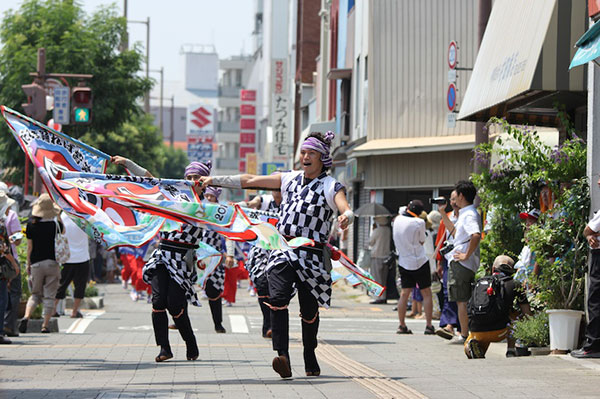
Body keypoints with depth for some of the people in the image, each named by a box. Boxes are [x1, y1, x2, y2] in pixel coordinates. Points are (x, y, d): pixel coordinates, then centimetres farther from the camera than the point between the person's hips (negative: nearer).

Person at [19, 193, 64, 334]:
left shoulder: (31, 225, -3)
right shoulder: (56, 224, -6)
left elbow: (29, 246, 2)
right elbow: (63, 231, 18)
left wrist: (28, 264, 11)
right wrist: (58, 216, 15)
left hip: (36, 263, 2)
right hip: (52, 263, -1)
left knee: (35, 294, 13)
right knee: (49, 296, 5)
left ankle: (26, 317, -10)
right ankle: (45, 326, 3)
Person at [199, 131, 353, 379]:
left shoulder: (331, 186, -2)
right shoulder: (290, 179, 13)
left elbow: (345, 208, -22)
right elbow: (250, 181, 15)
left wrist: (346, 216, -47)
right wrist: (214, 180, 12)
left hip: (312, 254, -3)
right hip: (283, 249, 3)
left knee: (309, 310, 4)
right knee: (277, 298, -19)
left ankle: (310, 358, 28)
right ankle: (282, 357, -27)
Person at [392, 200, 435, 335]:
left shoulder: (397, 220, 0)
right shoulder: (419, 222, -14)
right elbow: (422, 241, -3)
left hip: (404, 262, 5)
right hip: (420, 262, -5)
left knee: (405, 293, 9)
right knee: (426, 293, 3)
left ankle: (402, 325, 8)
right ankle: (429, 326, -1)